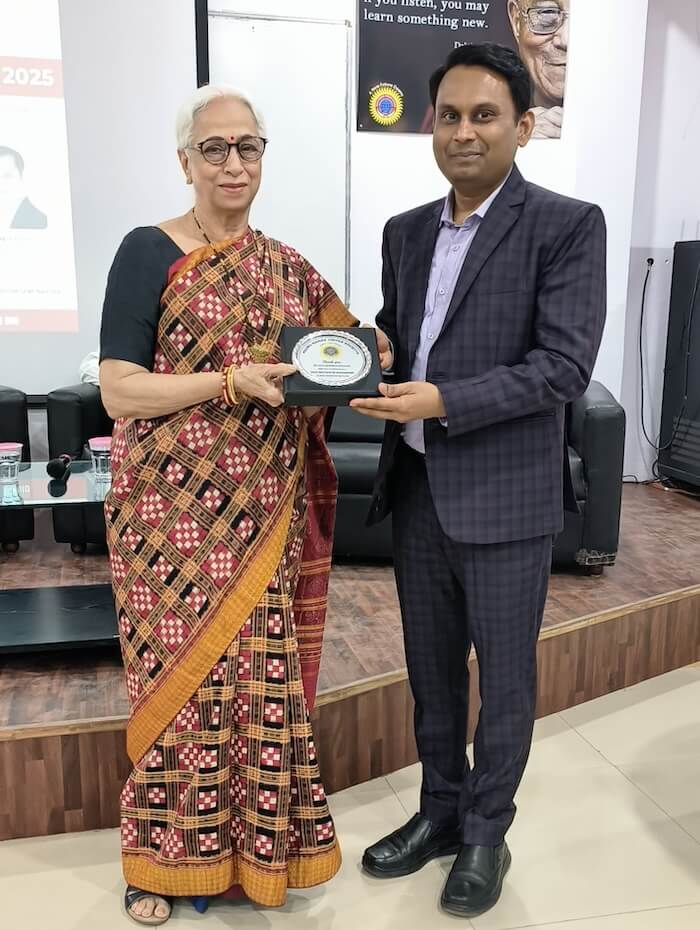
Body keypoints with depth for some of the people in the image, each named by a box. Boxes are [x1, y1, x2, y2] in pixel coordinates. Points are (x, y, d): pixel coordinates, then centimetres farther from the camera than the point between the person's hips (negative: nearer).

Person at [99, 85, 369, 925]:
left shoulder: (286, 267, 11)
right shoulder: (149, 252, -4)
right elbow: (117, 390, -10)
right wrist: (232, 383, -21)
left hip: (265, 513, 4)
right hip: (175, 511, -4)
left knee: (262, 672, 9)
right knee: (182, 674, 5)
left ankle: (249, 841, 30)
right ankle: (166, 853, 27)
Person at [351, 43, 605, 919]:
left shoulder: (566, 225, -8)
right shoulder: (405, 231, 10)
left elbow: (565, 365, -15)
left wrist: (442, 401, -22)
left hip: (504, 494, -5)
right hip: (416, 486, 6)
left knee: (503, 676, 11)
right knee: (431, 666, 17)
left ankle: (486, 834, 32)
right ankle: (440, 811, 38)